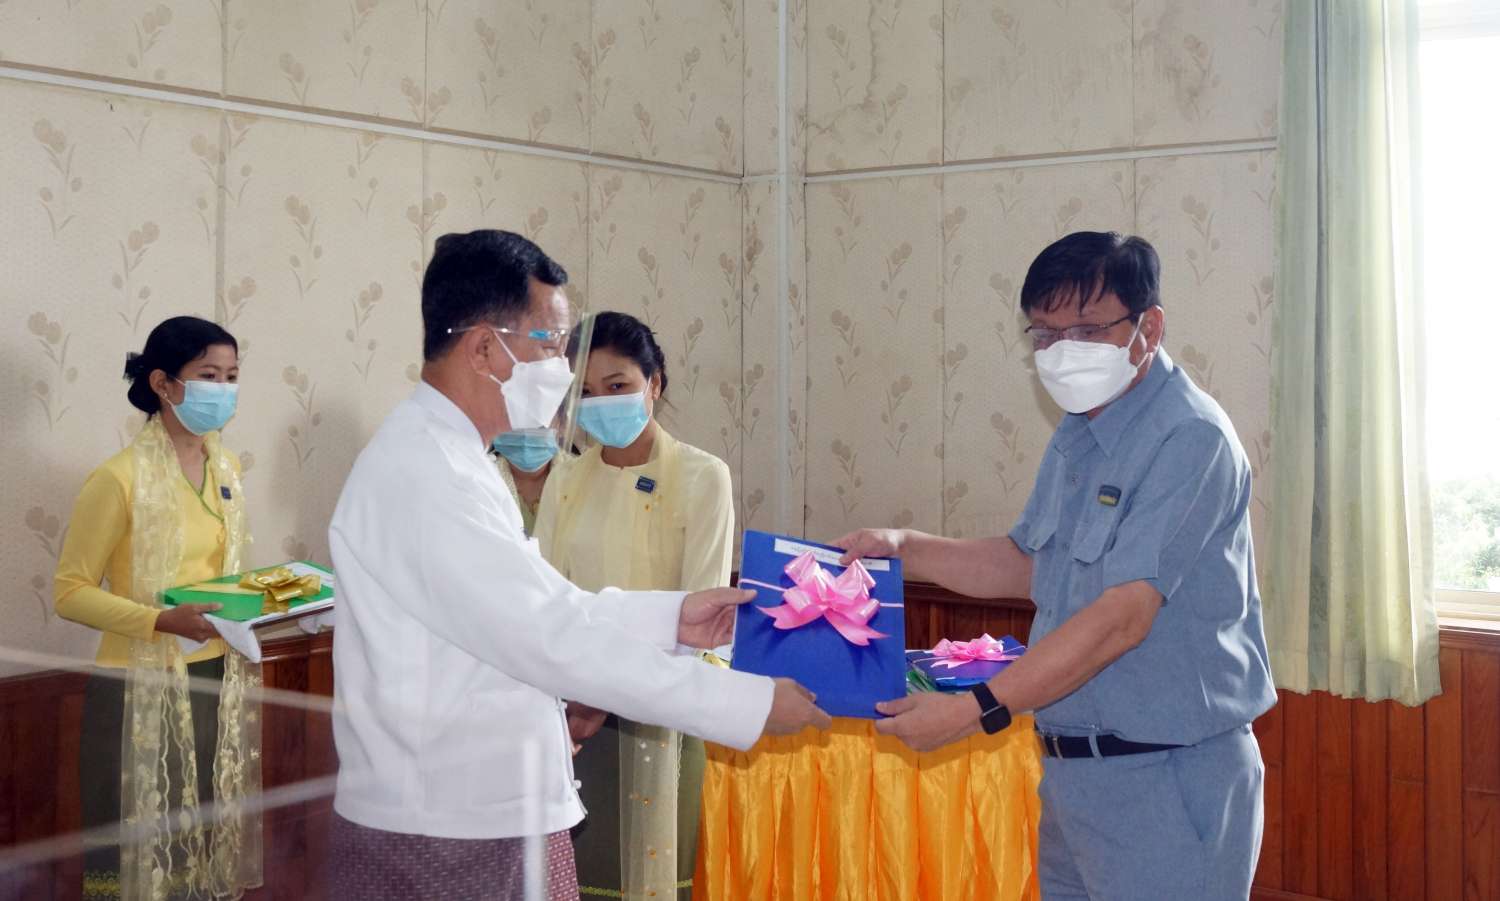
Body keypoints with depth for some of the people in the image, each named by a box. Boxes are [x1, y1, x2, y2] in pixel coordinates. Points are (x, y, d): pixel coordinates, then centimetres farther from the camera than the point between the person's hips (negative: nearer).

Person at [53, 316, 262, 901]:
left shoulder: (226, 468, 8)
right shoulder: (120, 478, -14)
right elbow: (70, 591, -13)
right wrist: (163, 621, -24)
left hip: (220, 679, 6)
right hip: (143, 688, -6)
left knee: (213, 840, 10)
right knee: (146, 846, 0)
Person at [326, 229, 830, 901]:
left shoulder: (444, 458, 12)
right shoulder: (426, 478, -22)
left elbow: (537, 608, 14)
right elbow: (552, 638, -24)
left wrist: (669, 617, 4)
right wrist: (752, 703, -21)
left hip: (479, 815, 9)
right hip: (445, 837, -9)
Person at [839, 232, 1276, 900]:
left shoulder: (1188, 439, -19)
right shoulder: (1076, 435, 11)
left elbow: (1122, 618, -25)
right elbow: (1028, 564, 21)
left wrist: (973, 711, -25)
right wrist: (904, 549, 6)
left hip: (1164, 778, -8)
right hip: (1070, 770, 8)